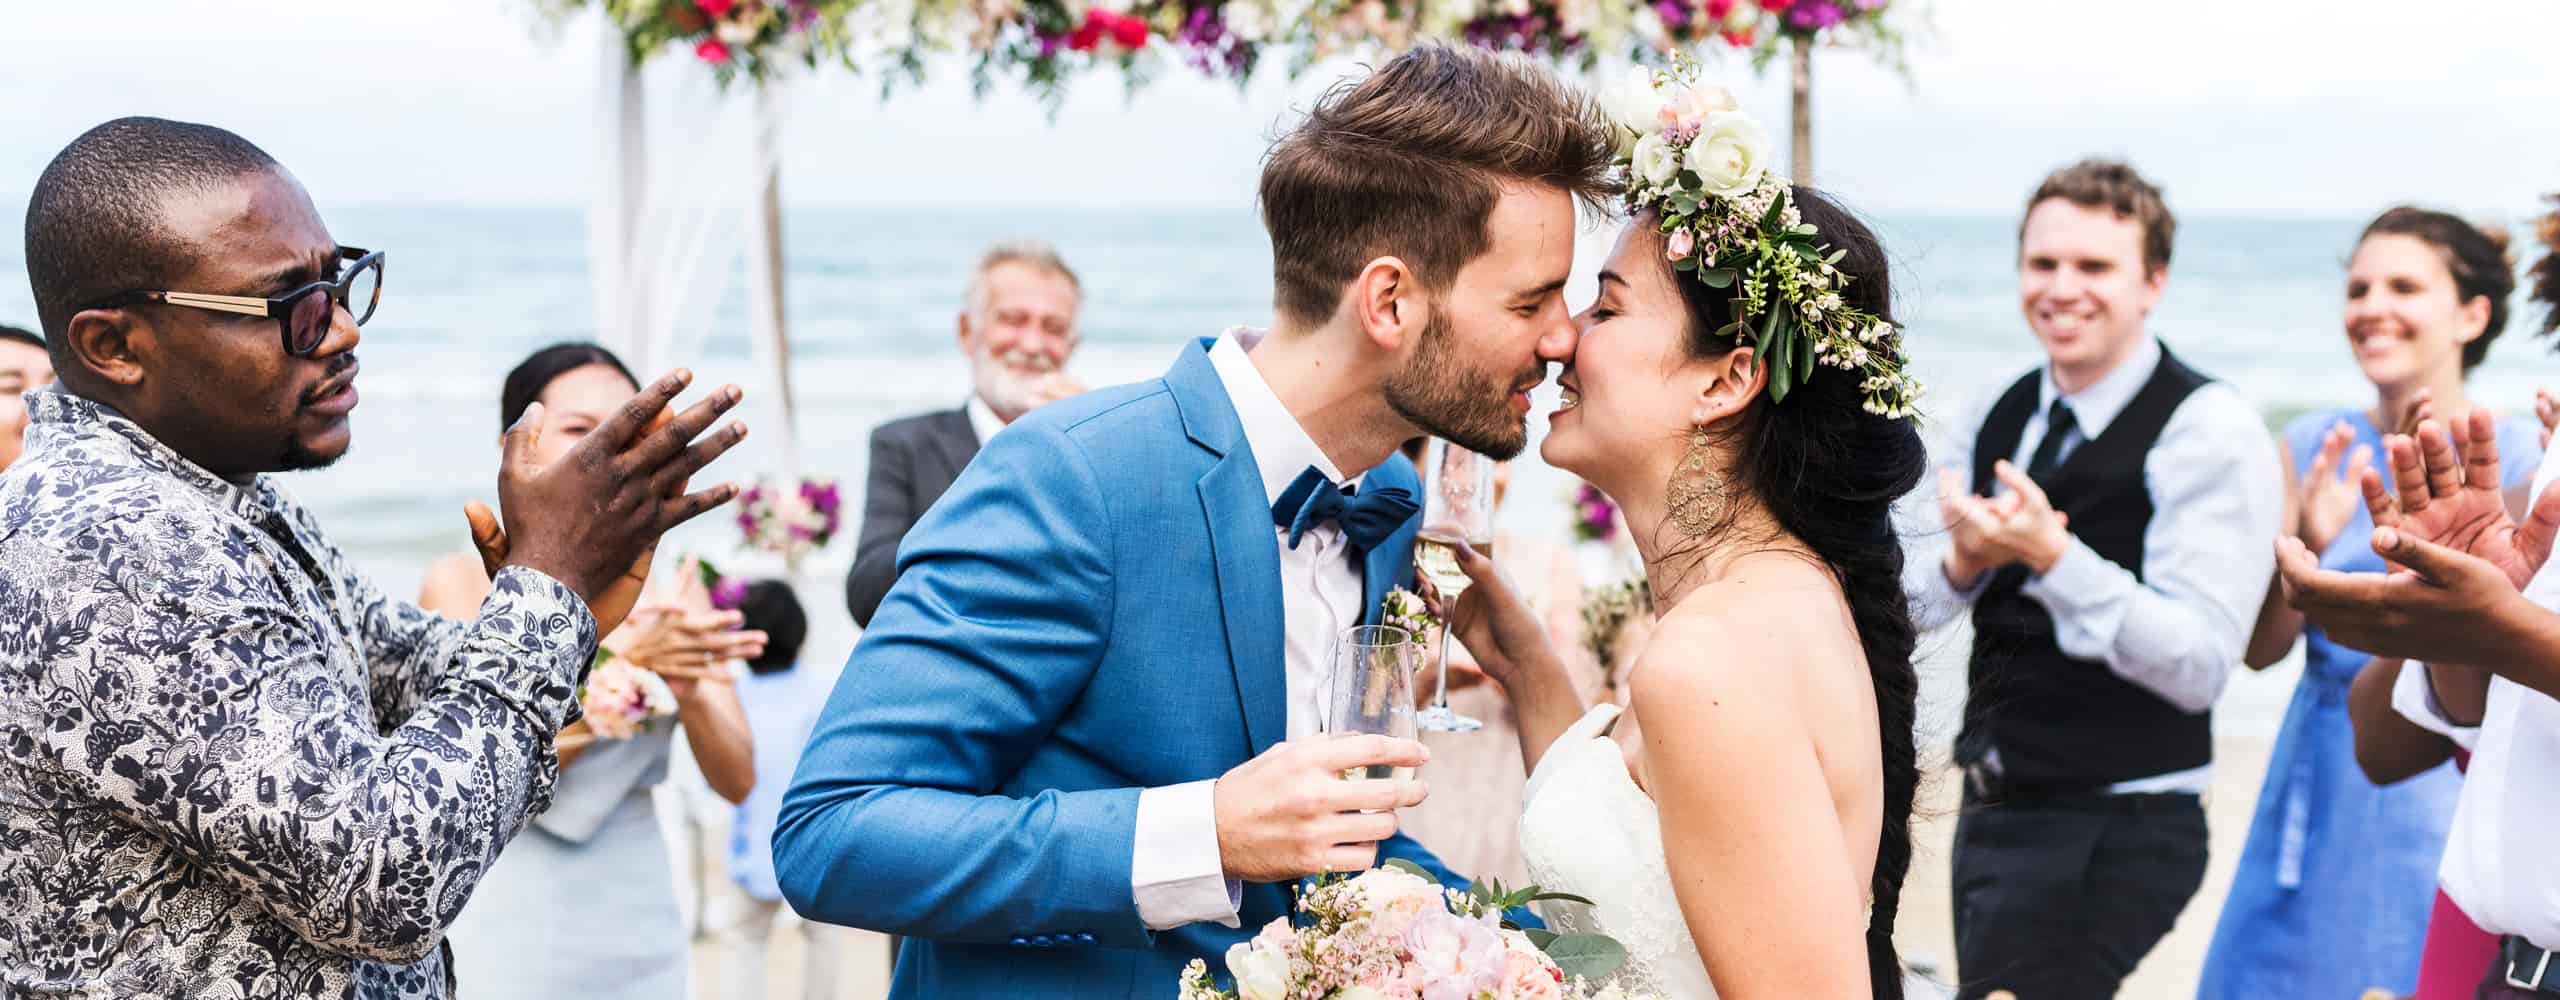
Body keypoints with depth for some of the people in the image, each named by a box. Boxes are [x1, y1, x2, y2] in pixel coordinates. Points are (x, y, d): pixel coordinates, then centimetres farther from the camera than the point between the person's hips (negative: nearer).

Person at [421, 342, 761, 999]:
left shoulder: (671, 594, 4)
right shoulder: (464, 582, -4)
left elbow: (737, 779, 1)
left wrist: (690, 690, -19)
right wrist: (619, 662, -23)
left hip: (639, 935, 3)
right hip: (509, 937, -3)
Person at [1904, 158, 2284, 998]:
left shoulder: (2210, 432, -14)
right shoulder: (1995, 419, 7)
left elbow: (2200, 666, -22)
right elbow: (1907, 609, 8)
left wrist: (2053, 556, -32)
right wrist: (1962, 561, -13)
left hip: (2115, 837, -7)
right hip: (1993, 806, 7)